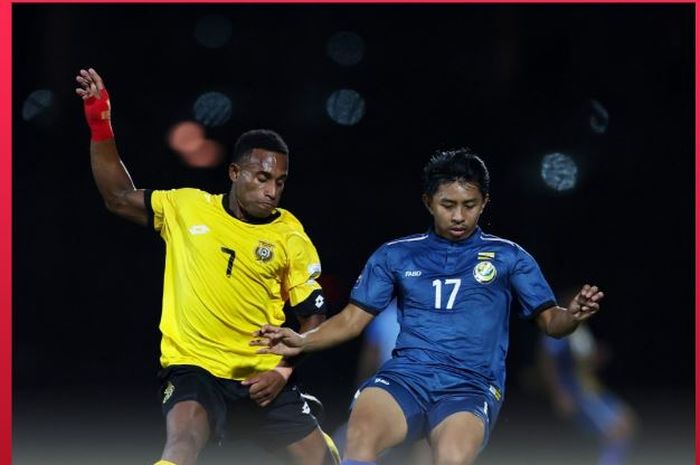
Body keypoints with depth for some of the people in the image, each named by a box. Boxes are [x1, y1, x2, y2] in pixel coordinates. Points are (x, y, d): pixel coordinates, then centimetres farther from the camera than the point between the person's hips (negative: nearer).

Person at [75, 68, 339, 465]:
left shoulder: (292, 238, 0)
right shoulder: (187, 208, 2)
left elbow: (314, 317, 6)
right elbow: (119, 197, 12)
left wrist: (285, 371, -7)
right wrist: (101, 126, 2)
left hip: (265, 377, 2)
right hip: (195, 369, -2)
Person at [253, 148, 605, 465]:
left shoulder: (509, 257, 10)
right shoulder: (395, 255, 14)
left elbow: (549, 321, 10)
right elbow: (353, 319, 15)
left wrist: (573, 315, -14)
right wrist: (302, 341, -2)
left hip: (470, 389, -1)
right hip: (404, 377, 1)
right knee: (361, 437, -32)